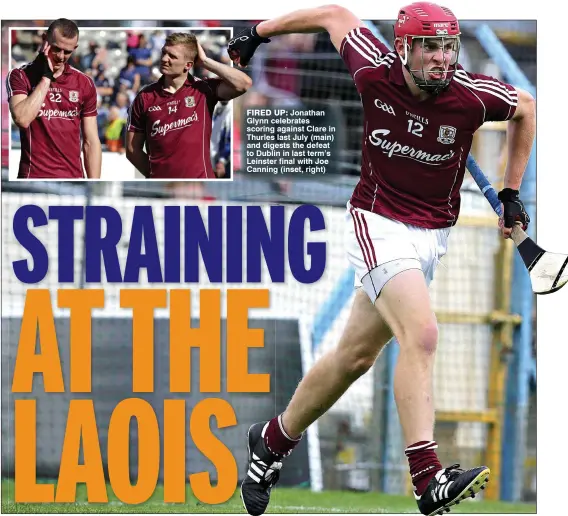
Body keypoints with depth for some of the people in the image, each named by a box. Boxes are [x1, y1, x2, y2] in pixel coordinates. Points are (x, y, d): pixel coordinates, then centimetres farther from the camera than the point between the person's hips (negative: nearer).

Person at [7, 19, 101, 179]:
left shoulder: (84, 83, 9)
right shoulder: (20, 76, 0)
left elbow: (91, 142, 9)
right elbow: (22, 119, -18)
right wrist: (46, 77, -12)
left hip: (74, 181, 3)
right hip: (34, 178, -3)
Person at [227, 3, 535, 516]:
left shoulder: (471, 94, -13)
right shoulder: (374, 73, -14)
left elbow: (525, 107, 9)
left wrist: (511, 194, 11)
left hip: (434, 237, 3)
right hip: (378, 224, -3)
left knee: (356, 355, 10)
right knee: (421, 333, -25)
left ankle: (273, 441, 31)